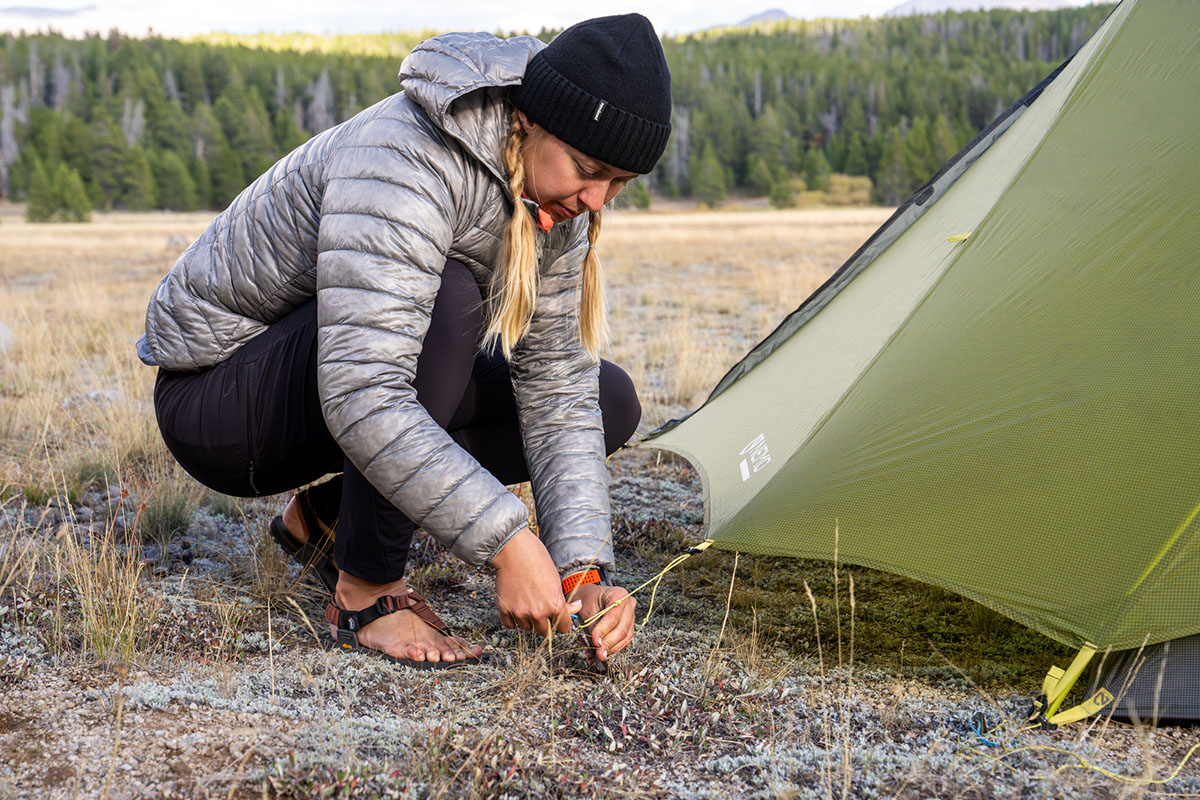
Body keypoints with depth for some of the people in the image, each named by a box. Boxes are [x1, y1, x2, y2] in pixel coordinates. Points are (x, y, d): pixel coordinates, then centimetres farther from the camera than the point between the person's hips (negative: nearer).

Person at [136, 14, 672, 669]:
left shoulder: (553, 198, -8)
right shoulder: (406, 161, -33)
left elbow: (557, 390, -8)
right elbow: (360, 399, -41)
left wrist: (583, 571, -19)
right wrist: (506, 541, -41)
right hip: (216, 405, -8)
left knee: (607, 400, 0)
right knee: (445, 298, -36)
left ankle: (327, 515, 7)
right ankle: (366, 592, -20)